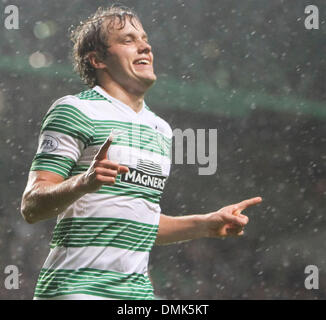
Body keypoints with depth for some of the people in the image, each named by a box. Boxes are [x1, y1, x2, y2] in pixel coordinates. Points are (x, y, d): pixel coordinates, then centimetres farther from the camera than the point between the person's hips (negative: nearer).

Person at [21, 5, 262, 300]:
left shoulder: (161, 129, 18)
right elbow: (31, 207, -12)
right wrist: (83, 182, -27)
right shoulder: (74, 111, -4)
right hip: (76, 289, -6)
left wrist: (207, 224, 17)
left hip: (138, 289, 6)